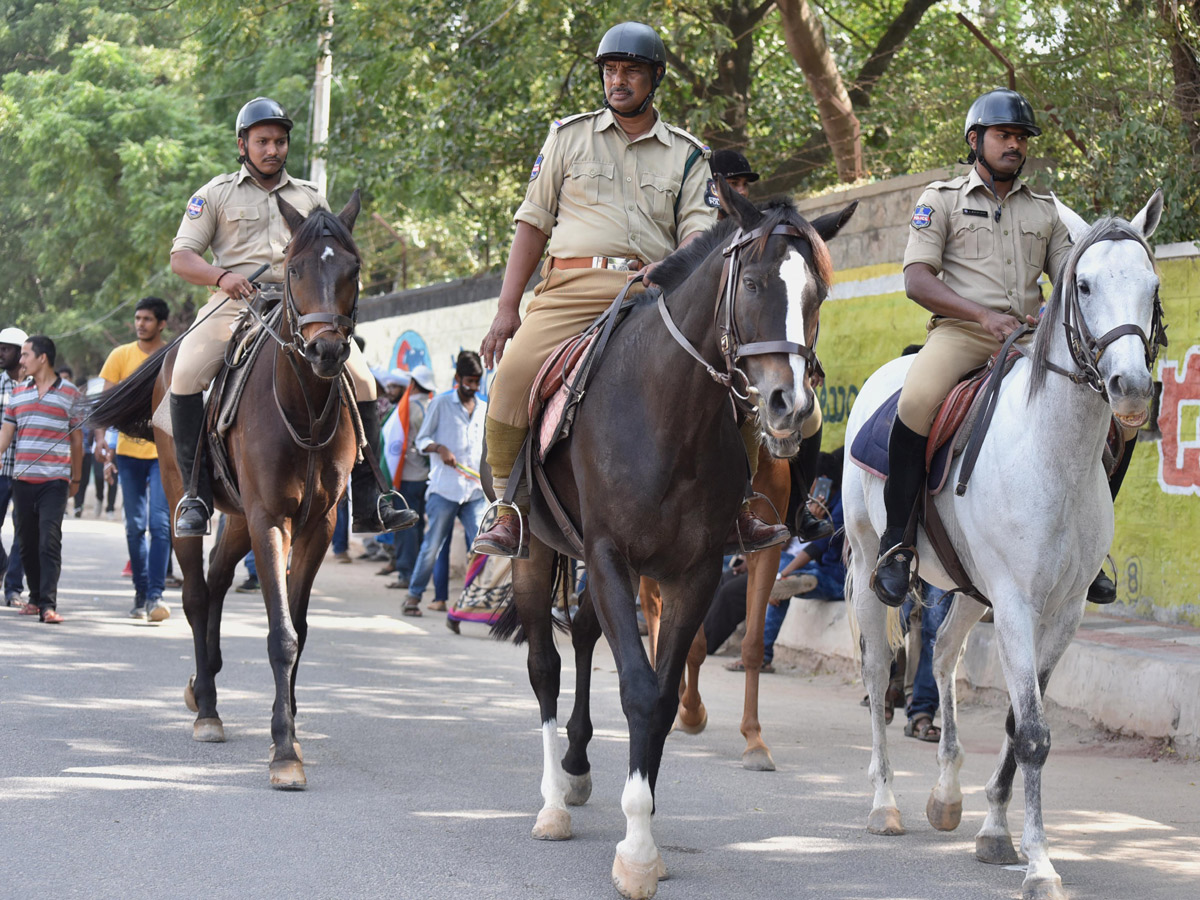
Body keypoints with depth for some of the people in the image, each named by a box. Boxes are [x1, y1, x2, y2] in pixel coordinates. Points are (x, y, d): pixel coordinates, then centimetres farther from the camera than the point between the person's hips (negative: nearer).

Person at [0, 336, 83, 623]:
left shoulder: (70, 394, 4)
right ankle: (35, 597, 22)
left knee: (50, 542, -13)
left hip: (55, 481, -4)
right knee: (28, 543, 8)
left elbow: (76, 439, 9)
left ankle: (48, 605, -17)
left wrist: (75, 479, 11)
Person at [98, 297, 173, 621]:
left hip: (164, 451, -2)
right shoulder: (121, 356, 5)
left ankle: (156, 595, -14)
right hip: (129, 451, 2)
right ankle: (140, 594, 18)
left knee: (160, 523, -12)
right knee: (135, 527, 7)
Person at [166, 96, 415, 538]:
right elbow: (181, 257, 5)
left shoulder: (309, 198, 20)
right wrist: (223, 276, -15)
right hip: (235, 301, -3)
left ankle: (367, 504, -7)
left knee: (360, 376, -13)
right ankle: (196, 494, -20)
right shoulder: (215, 194, 11)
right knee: (186, 373, -29)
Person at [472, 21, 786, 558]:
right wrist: (507, 309, 3)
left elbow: (698, 232, 4)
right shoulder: (569, 137, 14)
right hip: (575, 286, -1)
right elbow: (533, 224, 13)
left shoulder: (687, 156, 15)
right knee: (515, 370, -29)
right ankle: (510, 512, -15)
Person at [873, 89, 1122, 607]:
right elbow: (916, 280, -3)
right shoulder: (942, 199, 8)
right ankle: (896, 539, -22)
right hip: (960, 331, -4)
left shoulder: (1043, 210, 22)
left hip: (1029, 337, 4)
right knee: (918, 403, -36)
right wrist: (984, 314, -18)